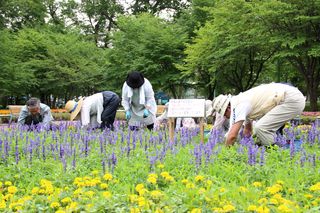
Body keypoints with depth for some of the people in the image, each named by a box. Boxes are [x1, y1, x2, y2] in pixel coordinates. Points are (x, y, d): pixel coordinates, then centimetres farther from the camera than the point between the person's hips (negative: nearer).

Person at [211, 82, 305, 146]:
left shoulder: (238, 106, -11)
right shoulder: (244, 101, 18)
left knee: (261, 128, -16)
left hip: (292, 100, -10)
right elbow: (247, 131, 32)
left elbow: (232, 136, -17)